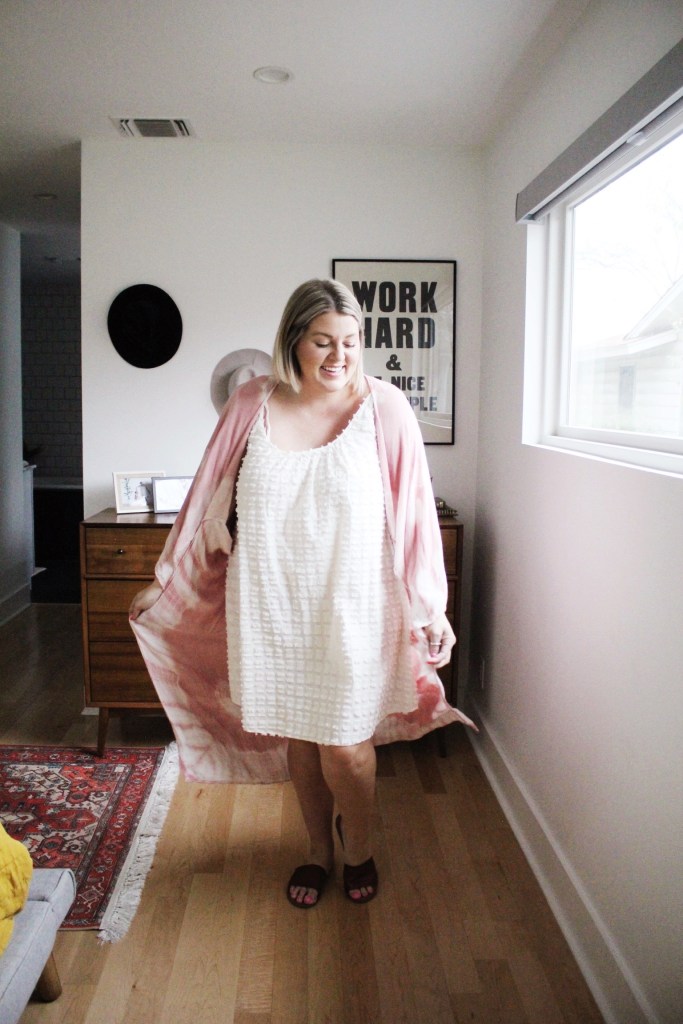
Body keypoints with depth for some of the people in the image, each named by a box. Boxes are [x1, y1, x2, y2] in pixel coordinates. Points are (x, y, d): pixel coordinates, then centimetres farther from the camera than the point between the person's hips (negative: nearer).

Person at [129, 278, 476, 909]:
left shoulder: (385, 407, -7)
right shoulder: (252, 404, -2)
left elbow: (414, 512, -4)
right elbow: (207, 499, 7)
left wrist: (432, 608, -1)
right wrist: (165, 580, 12)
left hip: (351, 610, -2)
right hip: (272, 608, 3)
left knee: (343, 743, 4)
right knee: (296, 735, 15)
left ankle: (358, 847, 35)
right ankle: (318, 849, 40)